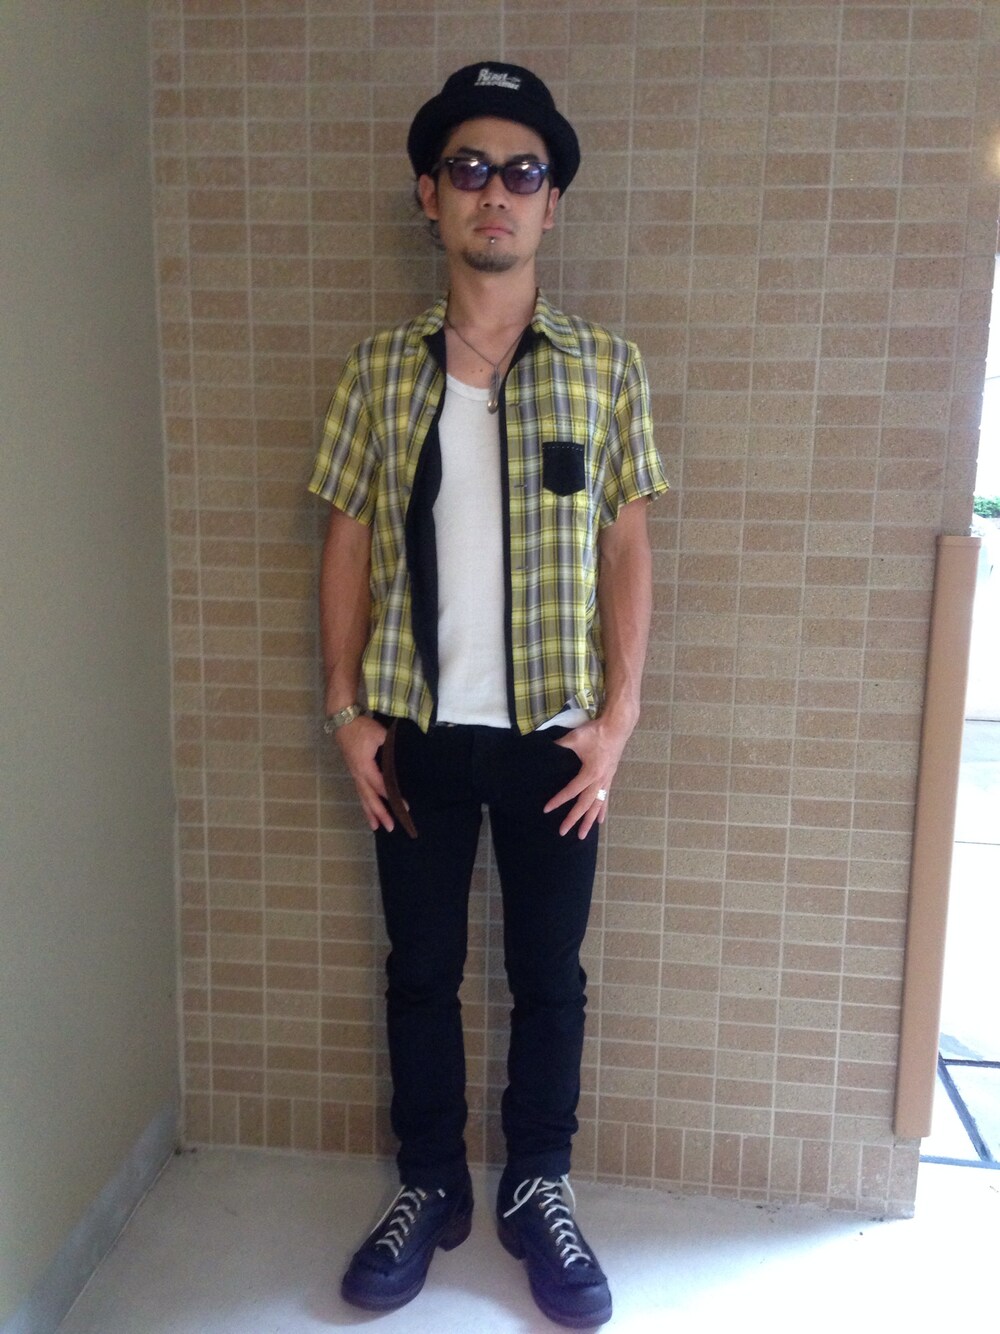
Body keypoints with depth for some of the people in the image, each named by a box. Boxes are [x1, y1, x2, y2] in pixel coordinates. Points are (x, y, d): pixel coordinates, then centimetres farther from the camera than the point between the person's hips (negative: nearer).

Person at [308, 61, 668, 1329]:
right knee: (420, 970, 14)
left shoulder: (606, 366, 0)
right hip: (419, 731, 1)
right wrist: (348, 712, -2)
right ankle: (428, 1186, 34)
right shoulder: (378, 367, 2)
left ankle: (537, 1192, 34)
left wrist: (617, 718, -6)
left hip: (551, 733, 0)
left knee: (549, 976, 12)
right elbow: (348, 542, 3)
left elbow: (626, 549, 0)